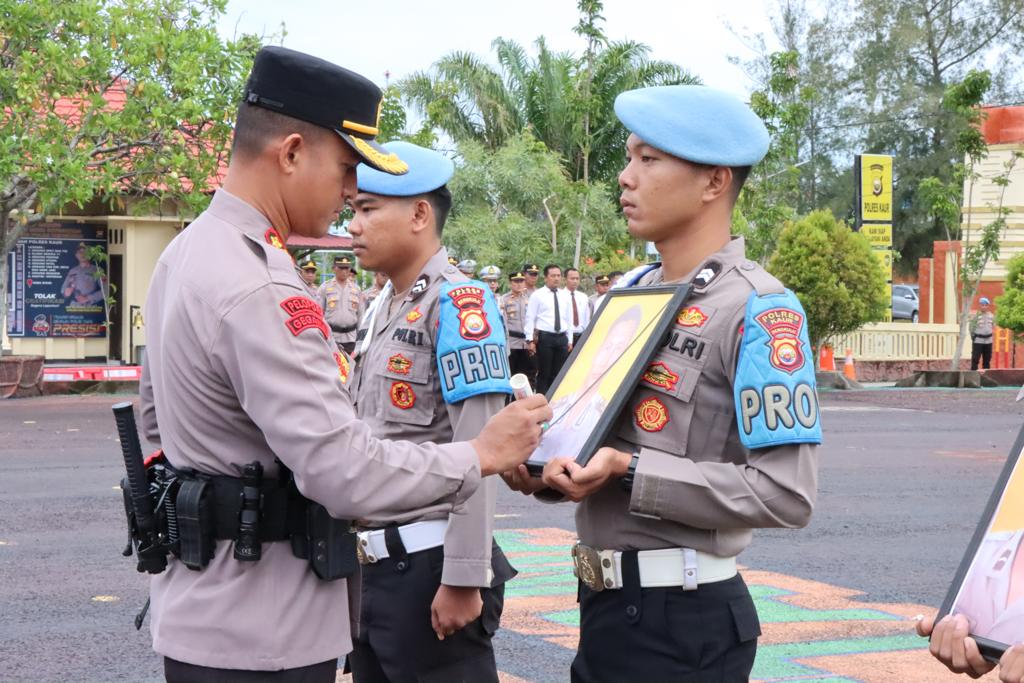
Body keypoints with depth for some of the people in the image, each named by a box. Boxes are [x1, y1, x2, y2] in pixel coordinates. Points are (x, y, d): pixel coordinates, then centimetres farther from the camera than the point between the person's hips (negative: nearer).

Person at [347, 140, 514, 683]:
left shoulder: (458, 303, -13)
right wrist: (356, 560, 19)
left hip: (427, 567, -8)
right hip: (373, 567, 9)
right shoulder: (383, 310, 14)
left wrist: (463, 579, -23)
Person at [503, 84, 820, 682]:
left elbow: (787, 494, -22)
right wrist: (549, 469, -1)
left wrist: (631, 473, -23)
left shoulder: (757, 311, -15)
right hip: (604, 603, 7)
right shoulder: (630, 291, 9)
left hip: (685, 621, -7)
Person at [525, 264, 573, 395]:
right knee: (544, 374, -3)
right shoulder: (537, 295, -2)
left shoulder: (565, 296, 13)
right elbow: (530, 319, -5)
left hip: (562, 338, 5)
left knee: (558, 374, 7)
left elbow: (569, 319, 17)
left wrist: (569, 340, 13)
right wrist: (530, 340, -11)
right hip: (545, 337, -5)